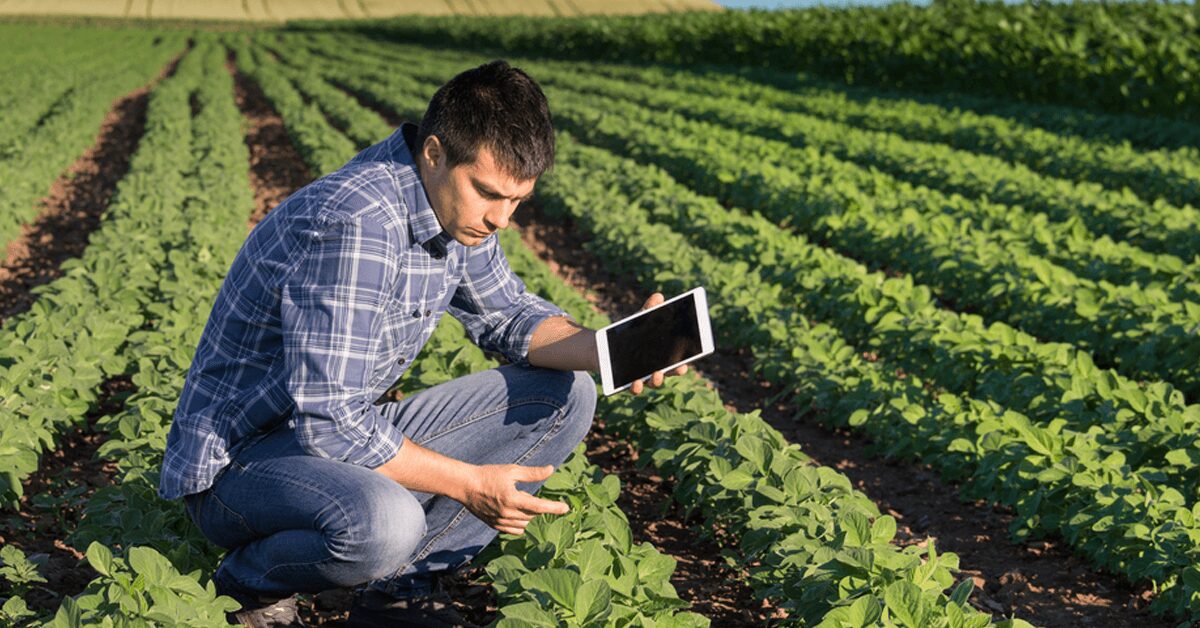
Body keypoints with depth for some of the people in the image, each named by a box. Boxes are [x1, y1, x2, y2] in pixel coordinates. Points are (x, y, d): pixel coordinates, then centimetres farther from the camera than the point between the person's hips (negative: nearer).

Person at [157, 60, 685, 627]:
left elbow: (507, 314, 10)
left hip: (350, 432, 9)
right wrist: (469, 485, -22)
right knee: (383, 524, -41)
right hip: (237, 459, -9)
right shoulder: (353, 224, -30)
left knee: (564, 396, 0)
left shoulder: (454, 203, -3)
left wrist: (605, 351, -10)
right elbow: (330, 424, -30)